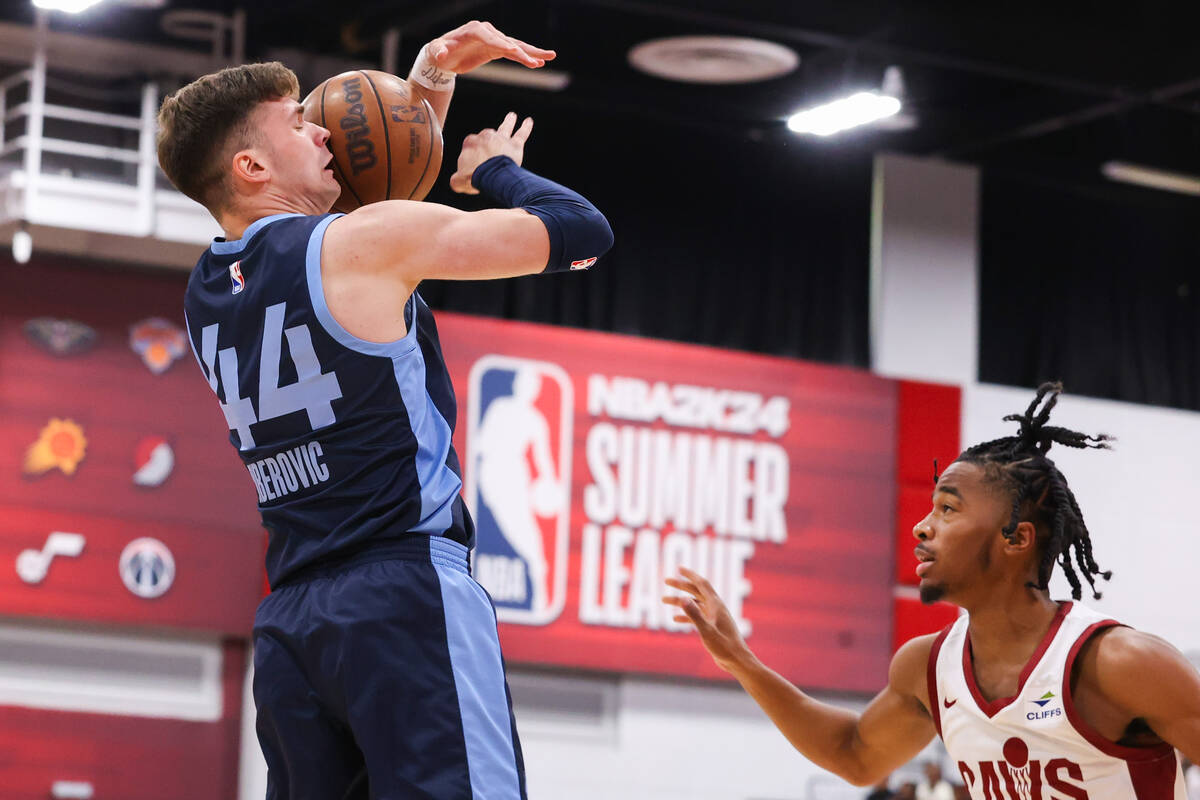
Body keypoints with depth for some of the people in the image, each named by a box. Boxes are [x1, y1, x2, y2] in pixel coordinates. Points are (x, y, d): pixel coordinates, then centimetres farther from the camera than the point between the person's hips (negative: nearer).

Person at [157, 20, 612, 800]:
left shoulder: (206, 292, 16)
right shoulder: (368, 240, -5)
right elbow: (581, 232, 0)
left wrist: (433, 77, 27)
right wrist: (496, 169, 18)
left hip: (287, 622, 8)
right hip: (406, 592, -8)